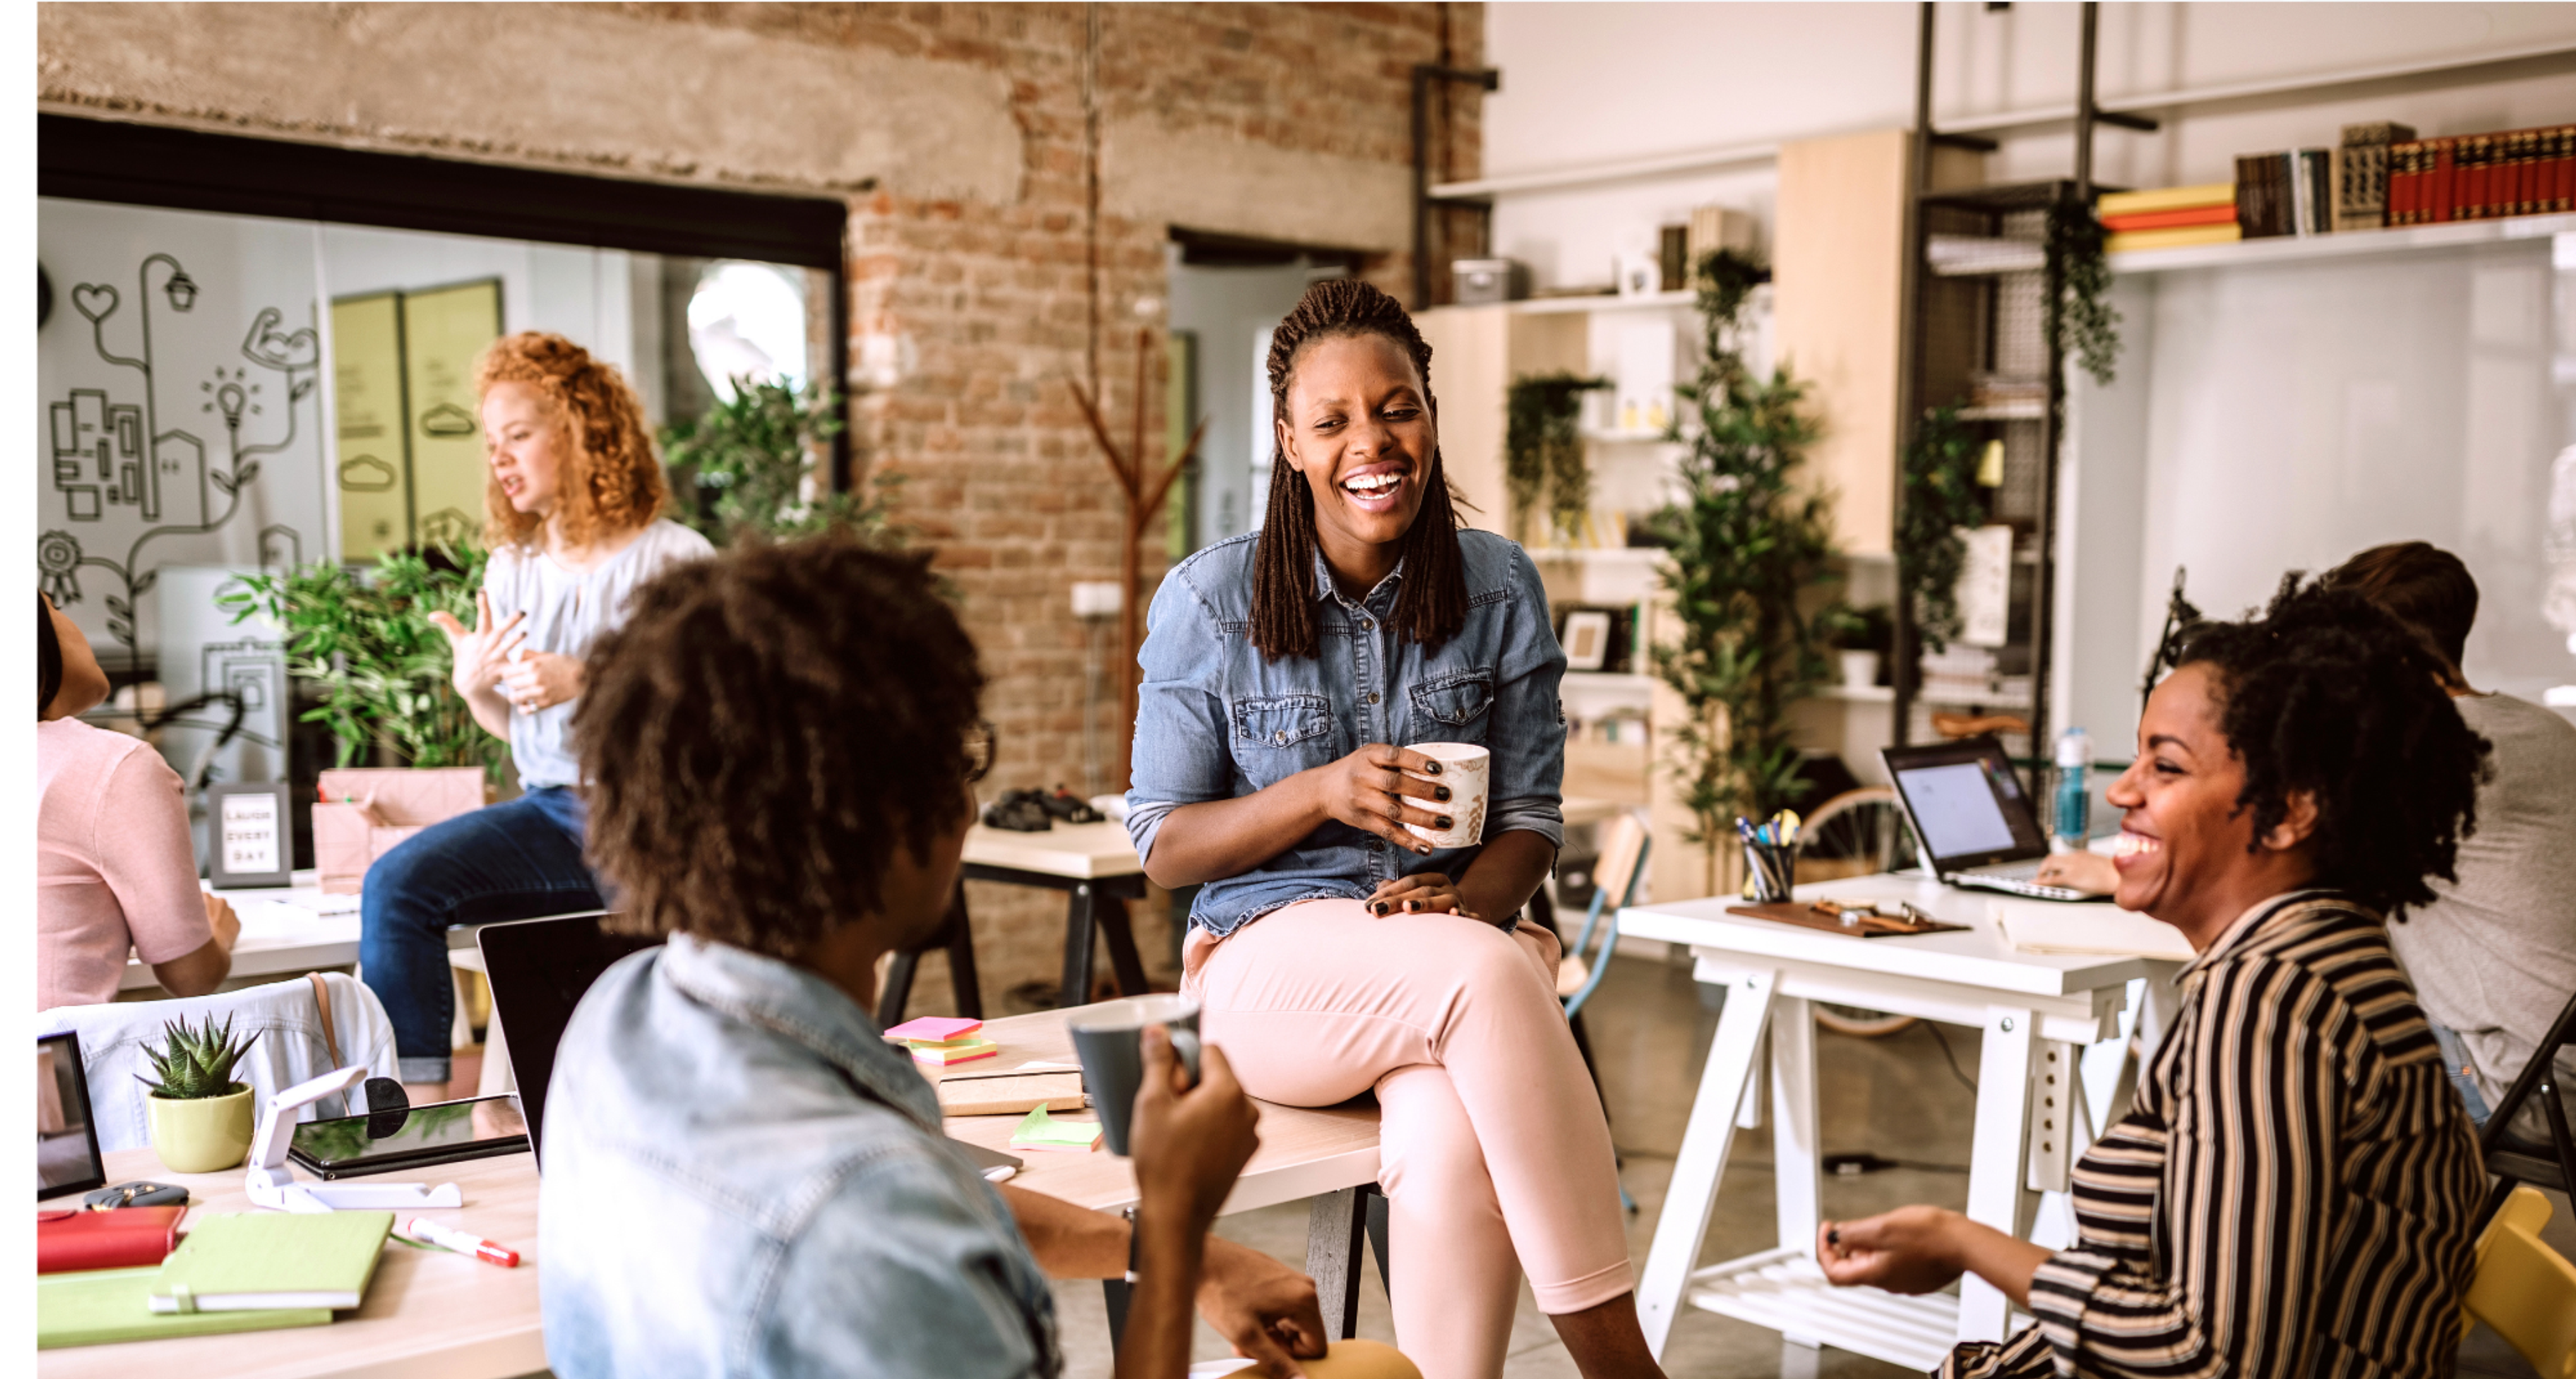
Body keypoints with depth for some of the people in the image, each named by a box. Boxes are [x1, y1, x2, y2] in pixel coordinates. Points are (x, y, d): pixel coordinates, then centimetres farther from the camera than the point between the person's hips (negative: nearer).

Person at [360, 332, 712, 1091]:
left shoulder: (672, 559, -3)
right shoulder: (510, 569, 14)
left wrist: (581, 679, -19)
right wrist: (473, 686, -1)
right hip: (550, 815, 5)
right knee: (396, 884, -17)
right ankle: (416, 1095, -15)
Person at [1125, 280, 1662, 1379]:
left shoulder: (1499, 589, 5)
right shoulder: (1209, 603, -1)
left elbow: (1531, 820, 7)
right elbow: (1162, 847, 2)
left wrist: (1470, 895, -17)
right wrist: (1325, 792, -16)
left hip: (1459, 949, 2)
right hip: (1271, 958, -2)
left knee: (1450, 1144, -36)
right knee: (1489, 976, -36)